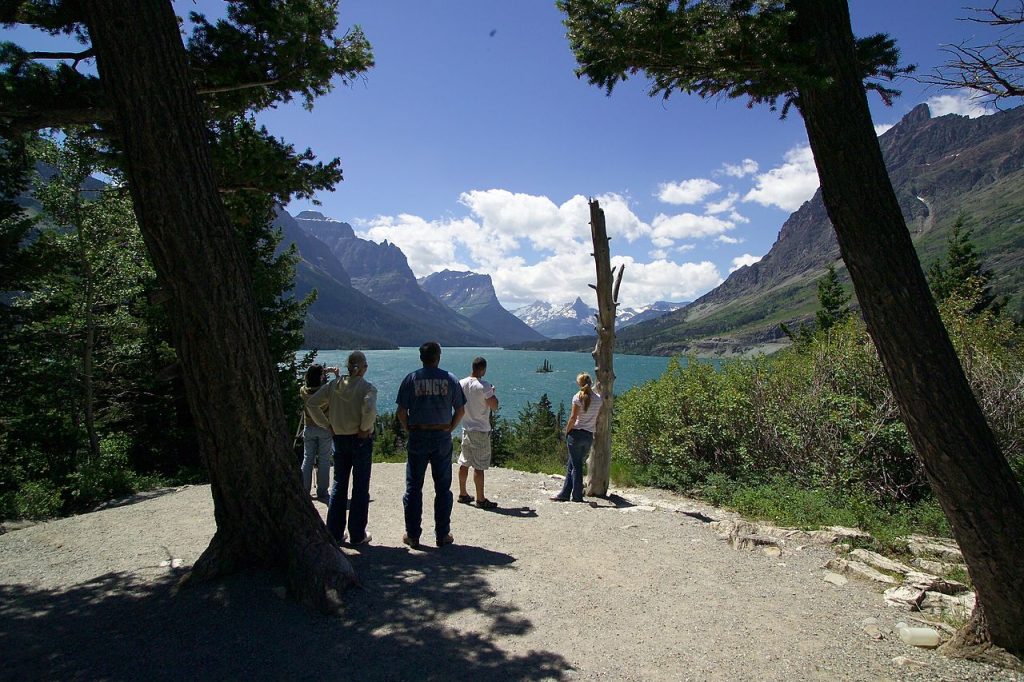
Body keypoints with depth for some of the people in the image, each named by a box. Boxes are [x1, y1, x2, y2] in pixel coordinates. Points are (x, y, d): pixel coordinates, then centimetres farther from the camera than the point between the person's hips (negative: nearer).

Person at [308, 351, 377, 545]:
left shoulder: (334, 384, 1)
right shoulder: (367, 387, -13)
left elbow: (312, 403, 1)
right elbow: (369, 410, -29)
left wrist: (326, 424, 8)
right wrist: (364, 429, -14)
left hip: (339, 440, 4)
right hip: (361, 441, -4)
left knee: (338, 485, 16)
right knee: (360, 487, 7)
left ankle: (335, 532, 21)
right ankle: (357, 535, 13)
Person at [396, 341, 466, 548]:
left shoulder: (411, 379, -2)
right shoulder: (450, 379, 0)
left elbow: (401, 412, -6)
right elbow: (460, 410, 1)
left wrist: (409, 430, 8)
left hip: (417, 438, 0)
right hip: (442, 438, 1)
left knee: (414, 487, 9)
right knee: (443, 488, 9)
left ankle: (412, 535, 14)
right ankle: (442, 535, 14)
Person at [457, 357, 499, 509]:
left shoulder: (461, 384, 2)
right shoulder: (484, 386, -17)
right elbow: (494, 406, -13)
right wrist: (492, 393, 5)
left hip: (466, 429, 7)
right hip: (481, 431, -7)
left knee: (464, 463, 16)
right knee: (479, 466, -2)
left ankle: (463, 494, 27)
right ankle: (480, 499, 4)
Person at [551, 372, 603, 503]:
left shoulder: (578, 397, -10)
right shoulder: (598, 398, 4)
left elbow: (573, 417, -13)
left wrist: (567, 431, -3)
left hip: (577, 433, -5)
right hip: (589, 436, 5)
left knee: (576, 465, 2)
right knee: (571, 464, 14)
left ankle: (577, 496, 5)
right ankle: (564, 494, 16)